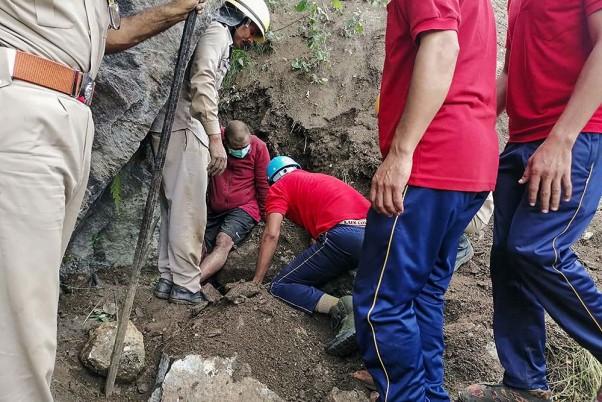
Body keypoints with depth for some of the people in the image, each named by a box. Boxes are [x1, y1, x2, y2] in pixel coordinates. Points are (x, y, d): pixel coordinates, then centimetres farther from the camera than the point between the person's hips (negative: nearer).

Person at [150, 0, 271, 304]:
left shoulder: (216, 38, 29)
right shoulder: (218, 32, 0)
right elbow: (202, 83, -18)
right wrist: (215, 137, -23)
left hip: (174, 129, 10)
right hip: (184, 129, -10)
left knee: (175, 208, 8)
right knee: (189, 209, -9)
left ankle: (168, 279, 11)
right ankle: (185, 284, -5)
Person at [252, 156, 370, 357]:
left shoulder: (279, 187, 16)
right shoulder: (321, 178, 36)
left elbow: (271, 234, 4)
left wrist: (256, 282, 9)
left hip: (342, 234, -7)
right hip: (375, 234, 7)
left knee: (280, 287, 5)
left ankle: (341, 308, -18)